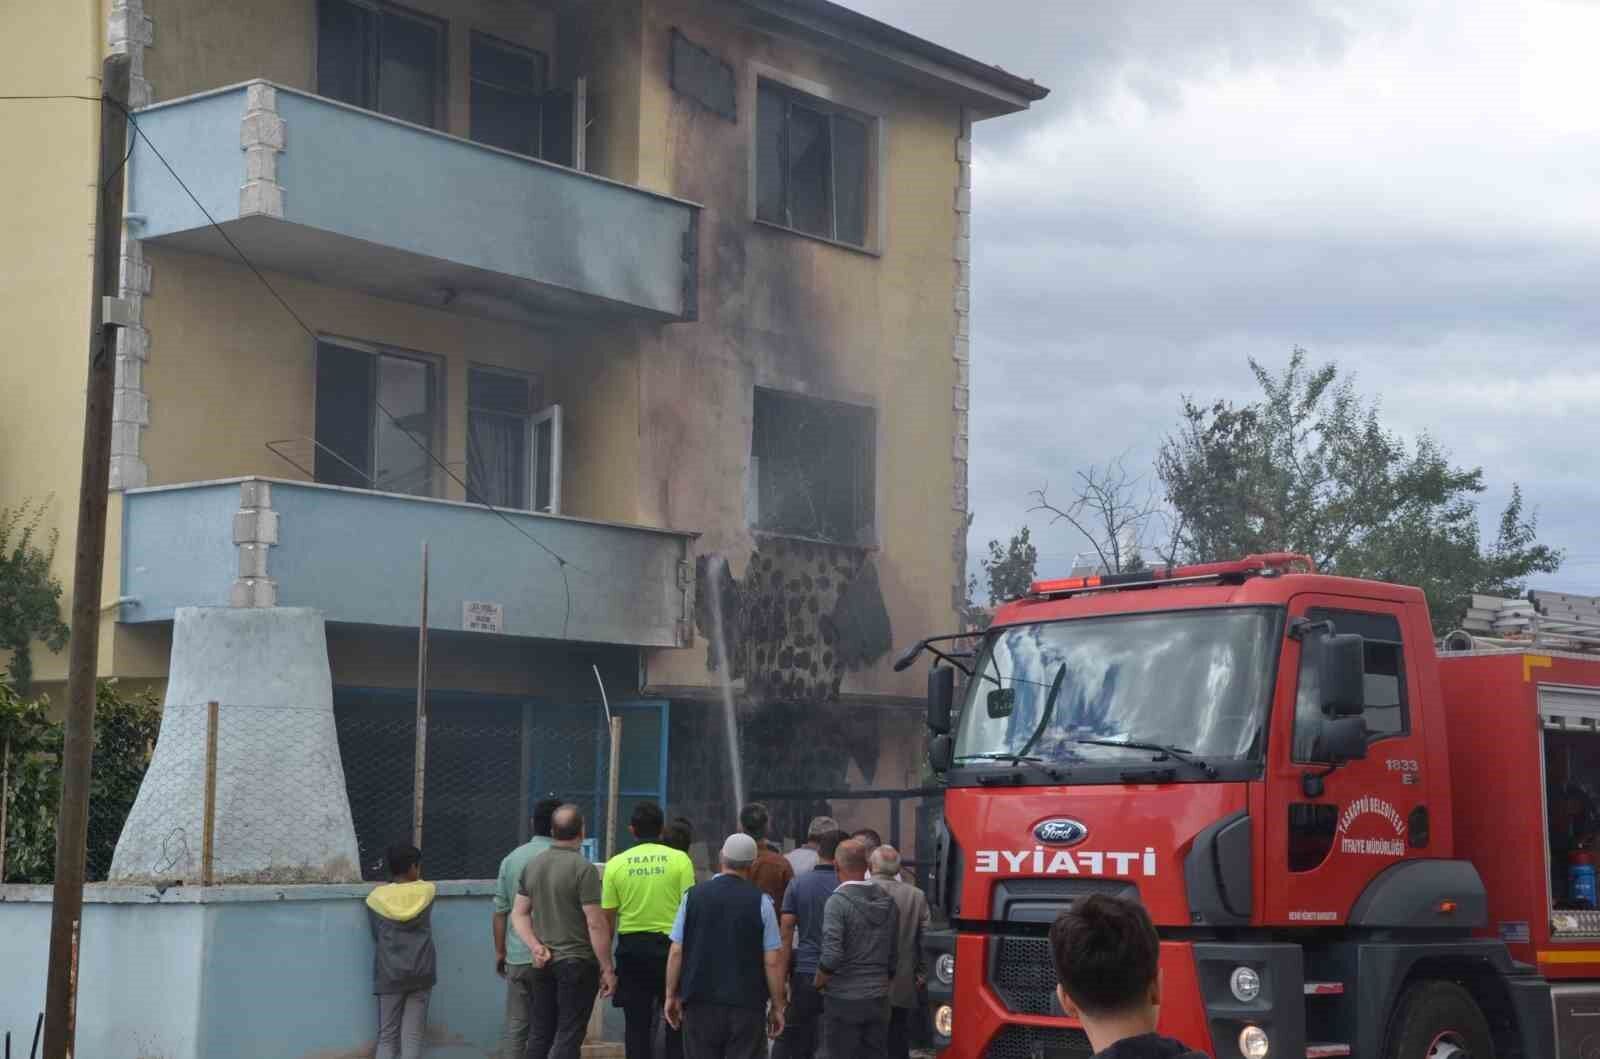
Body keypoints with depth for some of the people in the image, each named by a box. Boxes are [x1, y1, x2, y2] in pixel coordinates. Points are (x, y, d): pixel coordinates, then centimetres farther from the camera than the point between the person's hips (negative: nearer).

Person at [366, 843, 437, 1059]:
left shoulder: (376, 897, -1)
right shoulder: (427, 891, -1)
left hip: (390, 975, 0)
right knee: (412, 1036, 0)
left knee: (387, 1037, 6)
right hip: (421, 973, 0)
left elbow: (375, 934, 7)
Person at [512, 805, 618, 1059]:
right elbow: (596, 924, -15)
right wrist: (607, 969, -10)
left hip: (542, 962, 6)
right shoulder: (583, 869, -14)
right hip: (576, 962, -6)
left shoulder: (532, 866, 7)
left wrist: (535, 947, 1)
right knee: (568, 1037, -3)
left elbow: (519, 914, 9)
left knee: (539, 1035, 11)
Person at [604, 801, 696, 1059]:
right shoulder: (679, 859, -4)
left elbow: (607, 916, 3)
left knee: (636, 1026, 8)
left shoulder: (616, 864, 0)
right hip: (671, 946, -1)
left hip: (631, 948, 2)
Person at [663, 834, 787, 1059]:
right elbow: (772, 961, -5)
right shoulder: (760, 901, -4)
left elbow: (676, 952, 1)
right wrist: (777, 1006, 4)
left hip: (699, 1001, 2)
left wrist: (672, 995, 10)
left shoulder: (693, 896, 1)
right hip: (746, 1004, -2)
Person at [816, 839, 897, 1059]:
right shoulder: (888, 902, 6)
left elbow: (831, 956, -20)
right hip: (878, 1000, 6)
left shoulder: (838, 902, -14)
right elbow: (894, 957, 13)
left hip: (843, 1000, -6)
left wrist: (818, 983, -4)